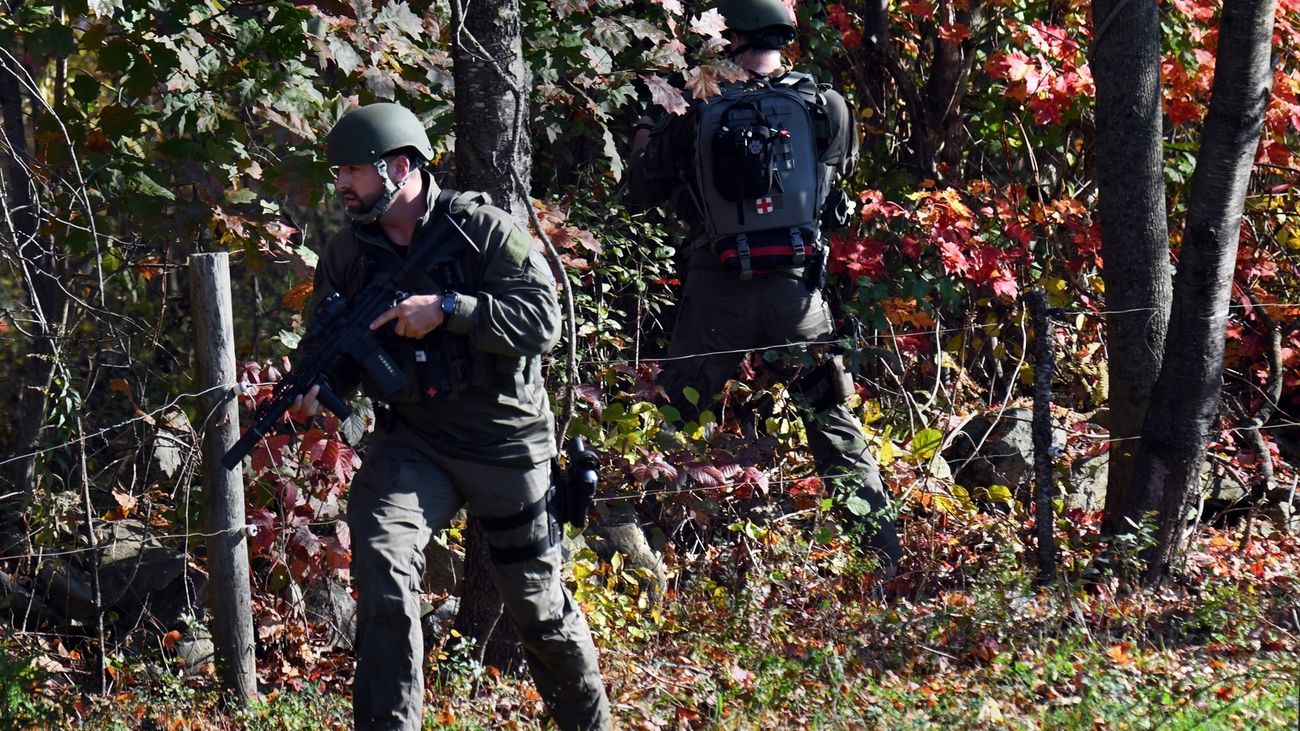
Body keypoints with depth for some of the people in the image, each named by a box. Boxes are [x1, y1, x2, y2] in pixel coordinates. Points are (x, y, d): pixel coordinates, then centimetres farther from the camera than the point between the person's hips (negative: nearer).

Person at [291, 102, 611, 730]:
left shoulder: (483, 229, -10)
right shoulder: (348, 252, 2)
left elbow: (542, 320, -18)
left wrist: (447, 310, -27)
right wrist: (314, 388, -16)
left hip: (503, 438, -2)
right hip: (411, 439, 2)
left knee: (536, 597, 10)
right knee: (382, 560, -24)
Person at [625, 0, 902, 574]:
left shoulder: (700, 117, -3)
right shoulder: (825, 107, -2)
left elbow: (640, 192, 7)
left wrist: (647, 132, 25)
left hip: (717, 295, -1)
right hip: (795, 290, 1)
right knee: (834, 424, 13)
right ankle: (885, 550, 10)